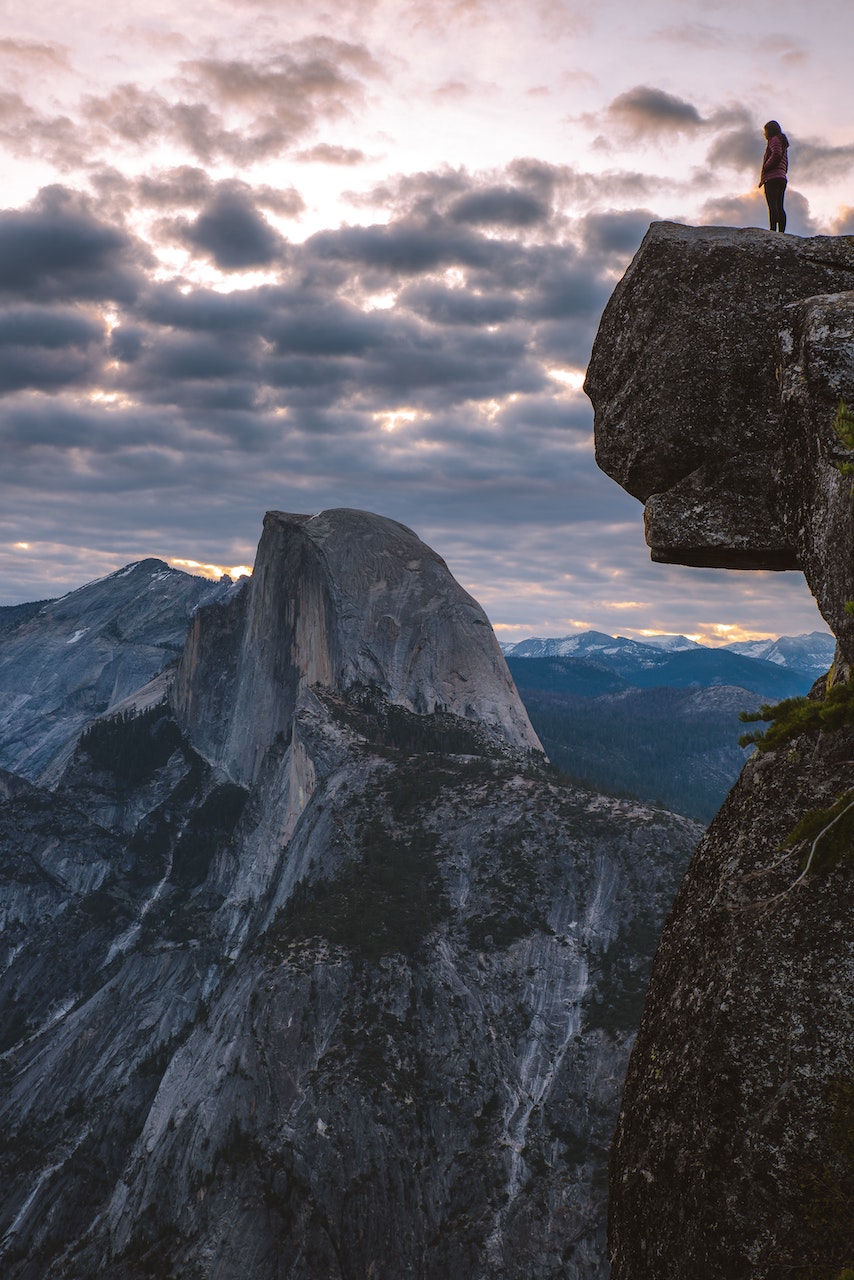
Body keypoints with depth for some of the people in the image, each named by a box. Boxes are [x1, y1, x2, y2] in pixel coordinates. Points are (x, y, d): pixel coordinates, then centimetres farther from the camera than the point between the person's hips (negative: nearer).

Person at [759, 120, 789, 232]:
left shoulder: (774, 139, 1)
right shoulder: (783, 143, 29)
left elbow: (776, 154, -17)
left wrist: (765, 168, -10)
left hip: (772, 178, -9)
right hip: (782, 178, 9)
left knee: (772, 206, -18)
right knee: (779, 207, 3)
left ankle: (773, 232, -29)